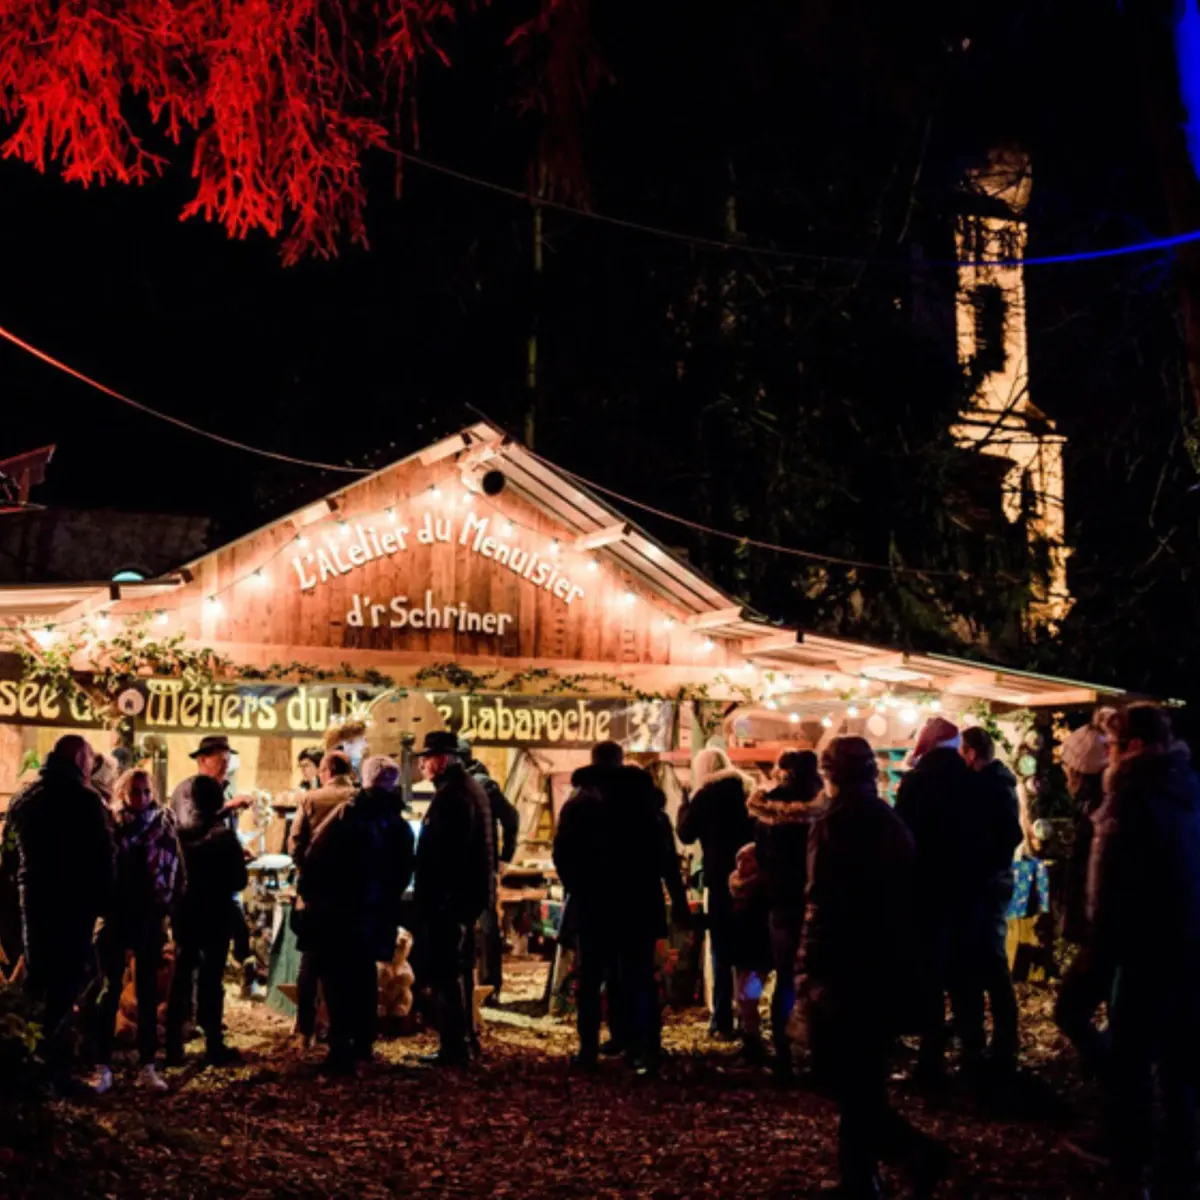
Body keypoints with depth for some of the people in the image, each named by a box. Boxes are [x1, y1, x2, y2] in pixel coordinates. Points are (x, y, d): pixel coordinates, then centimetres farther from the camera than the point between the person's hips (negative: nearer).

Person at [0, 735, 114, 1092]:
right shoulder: (85, 800, -11)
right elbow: (102, 856, -13)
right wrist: (103, 900, -4)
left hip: (34, 901, 6)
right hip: (75, 902, -6)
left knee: (35, 979, 16)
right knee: (67, 981, -4)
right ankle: (55, 1068, -6)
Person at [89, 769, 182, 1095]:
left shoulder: (163, 825, 2)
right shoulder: (108, 825, -2)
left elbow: (176, 870, 2)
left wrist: (166, 906, -5)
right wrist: (101, 905, -6)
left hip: (149, 919, 2)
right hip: (115, 917, -2)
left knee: (148, 994, 7)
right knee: (110, 990, 0)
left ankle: (148, 1067, 11)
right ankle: (103, 1067, 3)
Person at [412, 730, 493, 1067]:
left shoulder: (451, 794, -17)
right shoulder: (471, 788, 16)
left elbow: (439, 851, -23)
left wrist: (427, 897, -20)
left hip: (448, 896, -11)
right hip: (470, 892, 11)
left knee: (446, 973, -7)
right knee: (460, 969, 17)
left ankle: (454, 1048, -6)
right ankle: (462, 1041, 25)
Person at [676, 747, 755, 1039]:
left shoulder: (708, 794, -6)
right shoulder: (748, 790, 10)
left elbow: (685, 833, -1)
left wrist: (685, 804, 11)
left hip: (723, 879, -5)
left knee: (722, 951, 1)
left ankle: (723, 1022, -1)